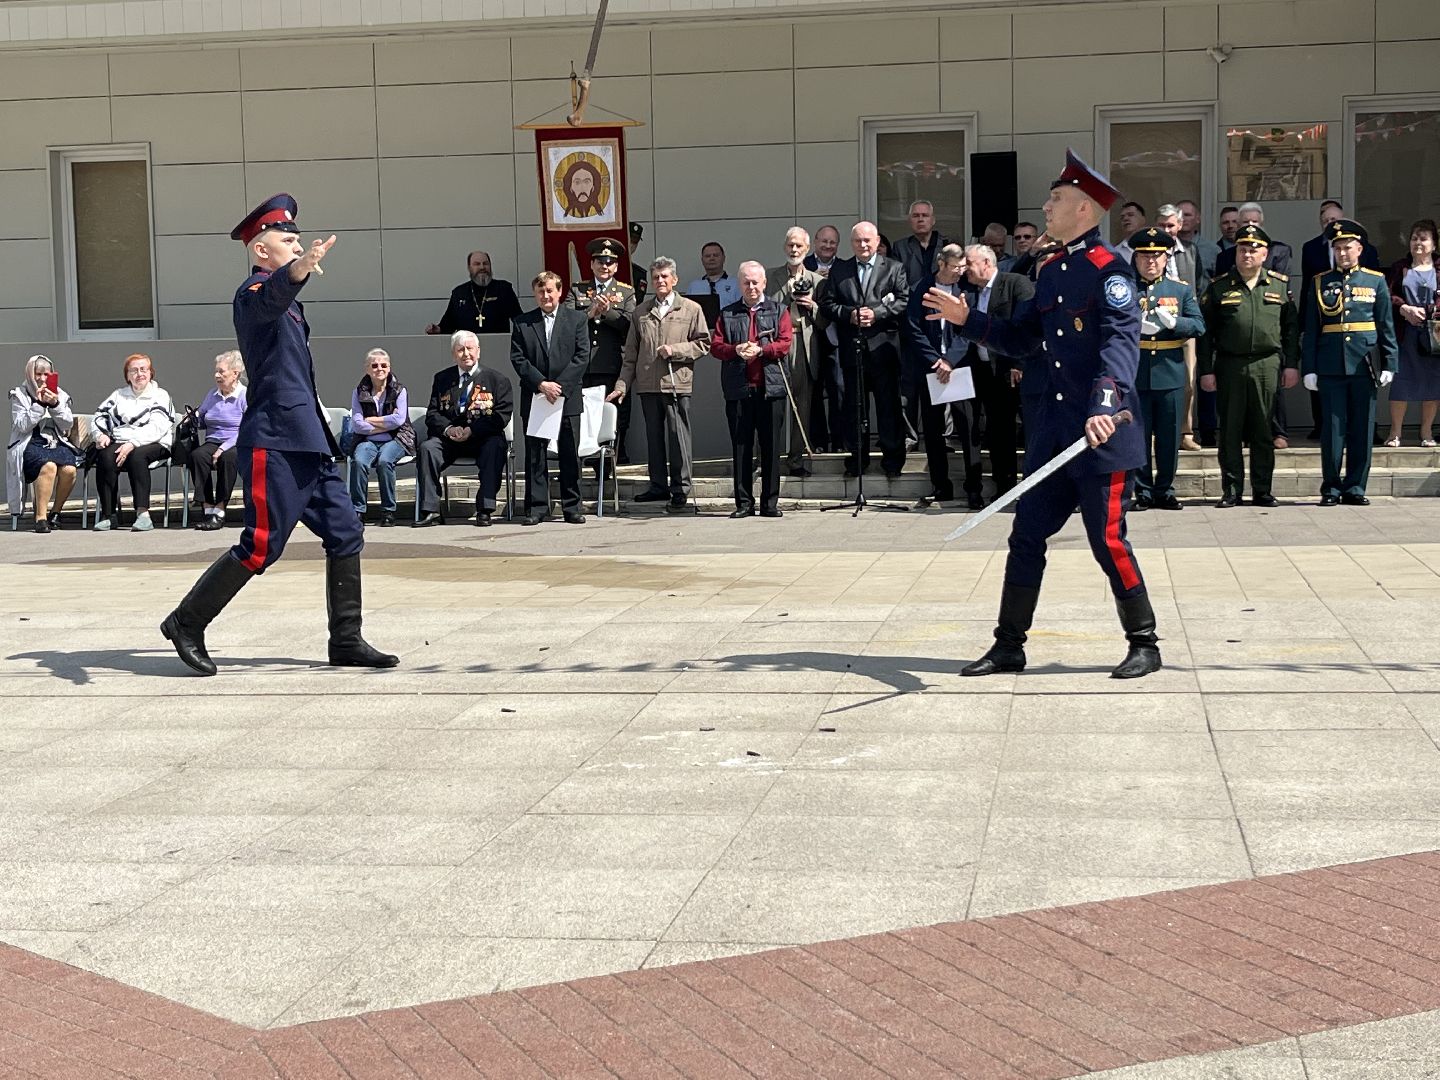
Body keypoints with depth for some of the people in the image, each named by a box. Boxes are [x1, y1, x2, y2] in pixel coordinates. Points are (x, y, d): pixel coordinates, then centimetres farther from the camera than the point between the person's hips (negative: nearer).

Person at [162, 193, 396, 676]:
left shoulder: (286, 301, 22)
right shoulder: (254, 292, -9)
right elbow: (271, 299, -35)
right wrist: (299, 270, -55)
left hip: (307, 443, 10)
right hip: (274, 443, -10)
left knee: (345, 535, 6)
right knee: (262, 545, -9)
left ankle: (347, 641, 11)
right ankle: (187, 623, 5)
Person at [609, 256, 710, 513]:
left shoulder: (691, 309, 5)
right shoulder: (641, 312, 14)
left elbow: (703, 344, 3)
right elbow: (631, 354, 15)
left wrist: (675, 350, -10)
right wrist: (622, 385, 8)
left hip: (677, 383, -4)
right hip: (648, 385, 4)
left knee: (678, 435, -6)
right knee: (653, 436, 8)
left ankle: (681, 490, -1)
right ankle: (658, 486, 16)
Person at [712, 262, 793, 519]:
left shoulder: (778, 312, 12)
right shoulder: (727, 314, 14)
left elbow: (785, 343, -1)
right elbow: (716, 346, 4)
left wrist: (761, 350, -17)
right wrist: (736, 350, -15)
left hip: (771, 388, -1)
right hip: (738, 389, 1)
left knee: (771, 447, 0)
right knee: (741, 447, 2)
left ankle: (770, 502, 6)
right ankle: (744, 503, 7)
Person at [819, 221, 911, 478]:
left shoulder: (894, 268, 6)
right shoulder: (838, 270, 12)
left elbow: (904, 300, -3)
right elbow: (826, 304, 6)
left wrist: (877, 313, -15)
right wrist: (849, 314, -11)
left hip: (883, 347, -2)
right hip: (851, 348, 2)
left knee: (889, 404, 1)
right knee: (853, 406, 6)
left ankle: (893, 458, 8)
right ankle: (857, 457, 14)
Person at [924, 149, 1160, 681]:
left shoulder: (1109, 270, -11)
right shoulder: (1050, 269, 14)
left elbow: (1121, 342, -24)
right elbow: (1022, 337, 20)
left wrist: (1105, 408, -37)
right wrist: (967, 319, 10)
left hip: (1102, 434, -8)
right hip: (1051, 432, 8)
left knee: (1108, 541, -2)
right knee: (1026, 536, 9)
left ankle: (1144, 645, 13)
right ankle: (1009, 646, 17)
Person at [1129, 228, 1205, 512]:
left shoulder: (1182, 290, 10)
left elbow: (1198, 326, 1)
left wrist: (1173, 322, -17)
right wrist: (1134, 327, -19)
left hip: (1170, 374, 1)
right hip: (1134, 375, -1)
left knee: (1169, 436, 5)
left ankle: (1164, 491, 15)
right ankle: (1142, 492, 9)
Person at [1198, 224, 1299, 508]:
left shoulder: (1279, 284, 7)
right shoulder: (1218, 287, 3)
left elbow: (1290, 327, 10)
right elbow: (1206, 331, 2)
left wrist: (1290, 365, 4)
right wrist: (1206, 370, -3)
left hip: (1267, 365, 1)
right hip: (1230, 365, -1)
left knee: (1263, 431, 5)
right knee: (1230, 431, 2)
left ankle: (1262, 490, 12)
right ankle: (1232, 491, 8)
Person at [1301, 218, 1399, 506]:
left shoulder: (1376, 281, 8)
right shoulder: (1321, 283, 8)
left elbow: (1387, 327, 8)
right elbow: (1311, 330, 6)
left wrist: (1388, 364, 1)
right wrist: (1309, 368, 0)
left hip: (1365, 364, 0)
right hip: (1330, 367, 0)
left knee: (1362, 429, 3)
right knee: (1332, 428, 0)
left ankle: (1355, 487, 10)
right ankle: (1331, 488, 7)